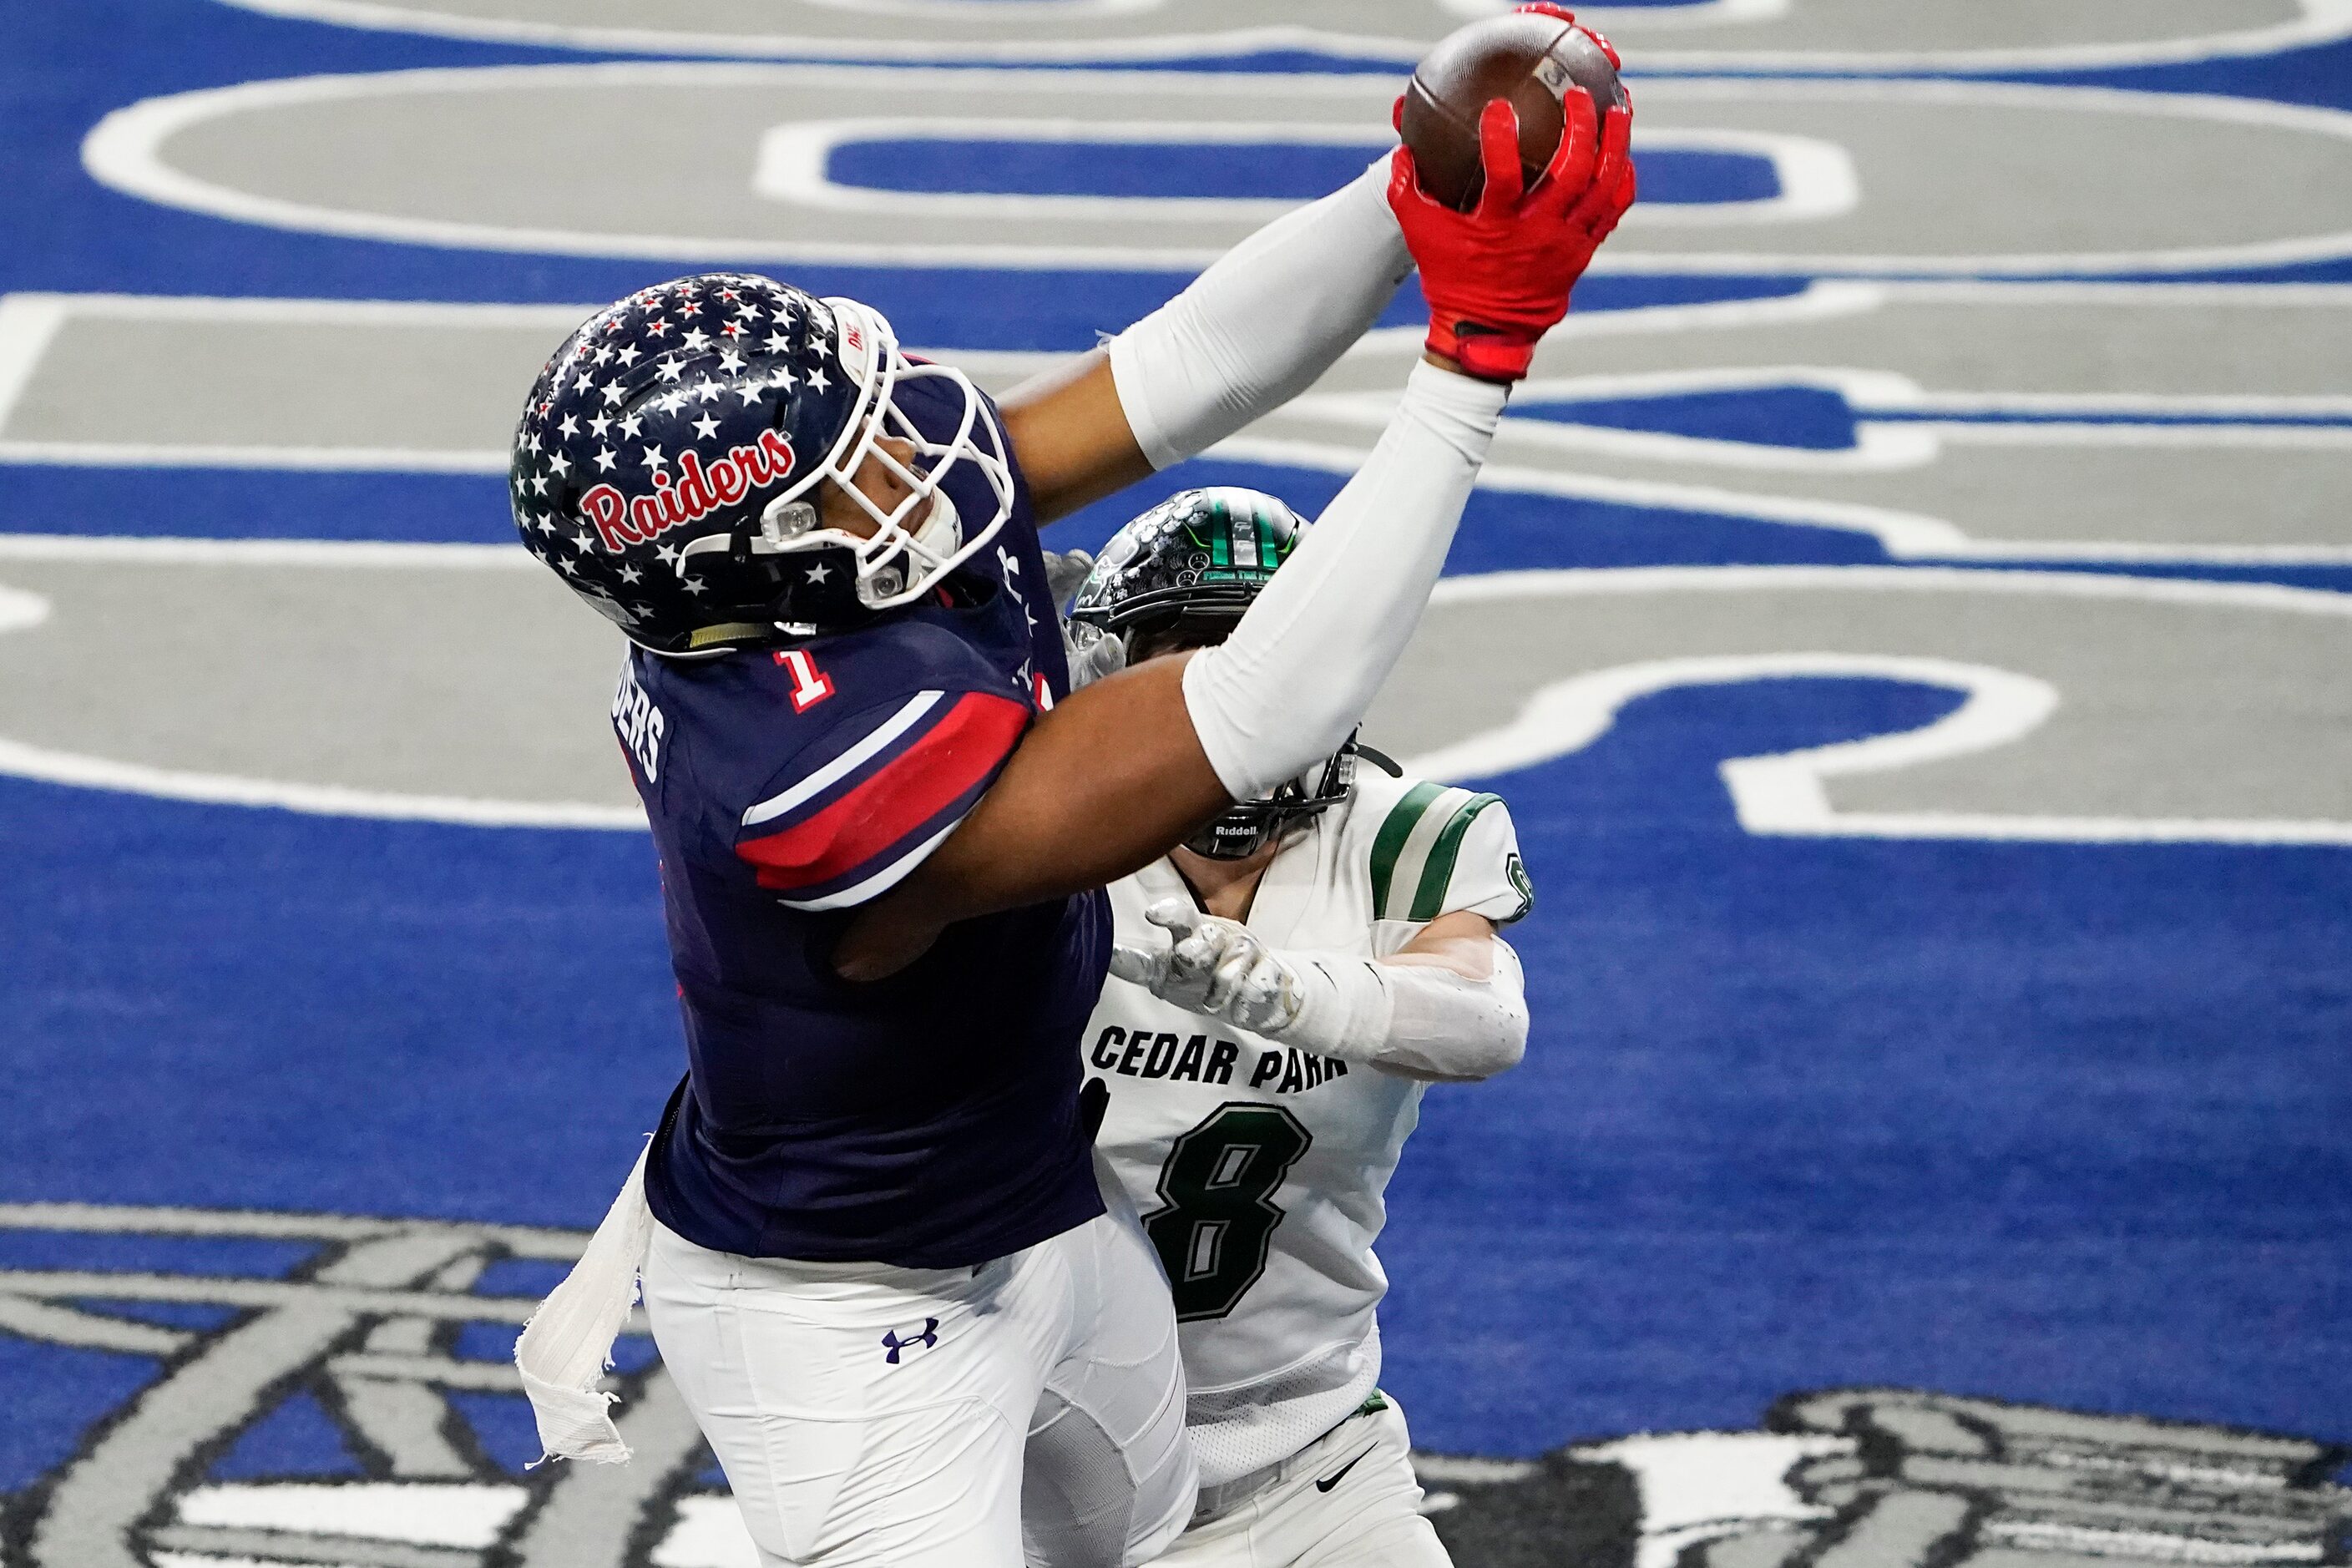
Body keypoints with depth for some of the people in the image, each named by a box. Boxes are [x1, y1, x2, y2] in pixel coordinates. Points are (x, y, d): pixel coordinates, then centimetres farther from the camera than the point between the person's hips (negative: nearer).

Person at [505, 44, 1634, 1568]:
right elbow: (1260, 720, -41)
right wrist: (1477, 347, -42)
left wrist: (1417, 193, -30)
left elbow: (1189, 367, -13)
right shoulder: (832, 769, -40)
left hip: (1044, 1204, 9)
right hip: (855, 1319, -9)